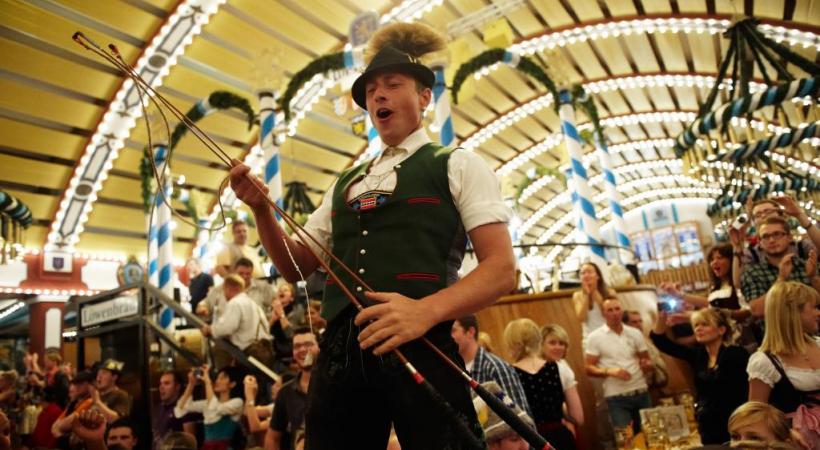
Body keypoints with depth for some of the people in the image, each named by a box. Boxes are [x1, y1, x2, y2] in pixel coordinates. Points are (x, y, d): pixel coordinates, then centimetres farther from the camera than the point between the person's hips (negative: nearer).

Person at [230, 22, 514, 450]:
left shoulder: (457, 165, 5)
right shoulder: (345, 183, 21)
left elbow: (501, 268, -5)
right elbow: (296, 266, 20)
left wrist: (426, 311, -22)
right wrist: (261, 209, 3)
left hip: (420, 348, -4)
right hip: (339, 353, 5)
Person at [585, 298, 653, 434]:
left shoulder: (635, 333, 7)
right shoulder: (595, 337, -3)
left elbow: (648, 360, 14)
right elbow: (589, 369, -4)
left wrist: (647, 364, -9)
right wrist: (610, 371, -20)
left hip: (641, 393, 4)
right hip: (616, 397, -3)